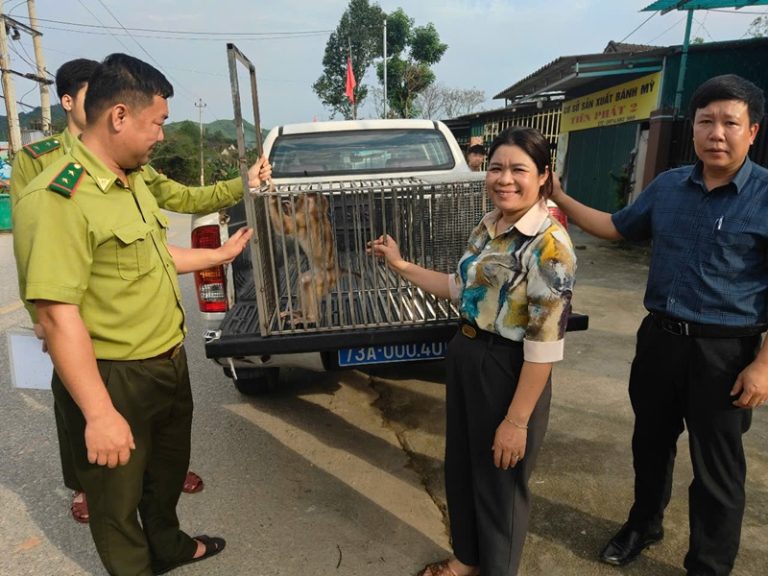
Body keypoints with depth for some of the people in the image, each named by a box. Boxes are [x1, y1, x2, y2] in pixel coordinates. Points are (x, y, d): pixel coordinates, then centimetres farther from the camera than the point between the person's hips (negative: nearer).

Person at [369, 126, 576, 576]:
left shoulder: (549, 244, -20)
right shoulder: (487, 227, 4)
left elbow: (544, 344, -21)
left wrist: (517, 420, -19)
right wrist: (400, 265, 11)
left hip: (509, 372, -8)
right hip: (465, 359, 8)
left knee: (500, 483, 15)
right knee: (461, 468, 24)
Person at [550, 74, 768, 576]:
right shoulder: (668, 186, 3)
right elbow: (618, 227, 16)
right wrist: (560, 199, 8)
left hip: (724, 351, -4)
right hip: (660, 337, 5)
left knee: (716, 467, 10)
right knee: (650, 442, 20)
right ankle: (644, 524, 45)